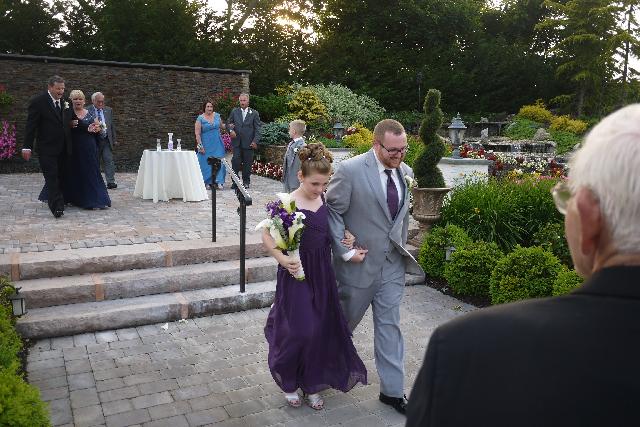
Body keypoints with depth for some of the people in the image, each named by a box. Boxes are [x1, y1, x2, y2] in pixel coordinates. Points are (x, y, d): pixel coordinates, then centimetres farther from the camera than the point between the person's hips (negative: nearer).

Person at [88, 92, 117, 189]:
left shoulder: (109, 110, 12)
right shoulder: (87, 111, 0)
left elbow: (112, 126, 14)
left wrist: (114, 140, 12)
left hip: (106, 140, 2)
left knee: (109, 160, -7)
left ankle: (110, 182, -9)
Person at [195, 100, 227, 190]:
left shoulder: (217, 115, 6)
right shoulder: (200, 118, -6)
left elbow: (221, 125, 22)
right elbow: (197, 134, -7)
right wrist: (200, 146, -13)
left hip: (217, 145, 3)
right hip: (206, 146, -3)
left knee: (219, 163, -2)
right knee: (206, 164, 2)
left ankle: (219, 182, 1)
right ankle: (207, 183, 13)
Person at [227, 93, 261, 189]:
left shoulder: (254, 113, 4)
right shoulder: (234, 111, 10)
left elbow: (257, 128, 2)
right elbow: (228, 122, 15)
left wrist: (255, 141, -8)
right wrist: (231, 130, -7)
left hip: (249, 143, -1)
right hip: (237, 141, 1)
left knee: (247, 163, 4)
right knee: (235, 160, -8)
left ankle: (246, 181, 17)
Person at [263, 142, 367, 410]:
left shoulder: (326, 200, 1)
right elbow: (267, 236, -10)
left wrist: (347, 238, -5)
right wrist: (282, 259, -25)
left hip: (322, 273, 5)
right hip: (296, 273, -5)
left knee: (321, 329, 11)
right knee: (300, 331, -3)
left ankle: (311, 384, 32)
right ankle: (288, 381, 27)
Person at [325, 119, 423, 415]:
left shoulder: (405, 172, 2)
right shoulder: (350, 170, -17)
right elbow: (332, 212, -12)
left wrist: (402, 249, 12)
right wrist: (345, 252, -14)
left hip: (392, 264, 4)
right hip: (359, 263, -4)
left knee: (389, 327, 10)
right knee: (343, 323, 15)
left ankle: (392, 391, 23)